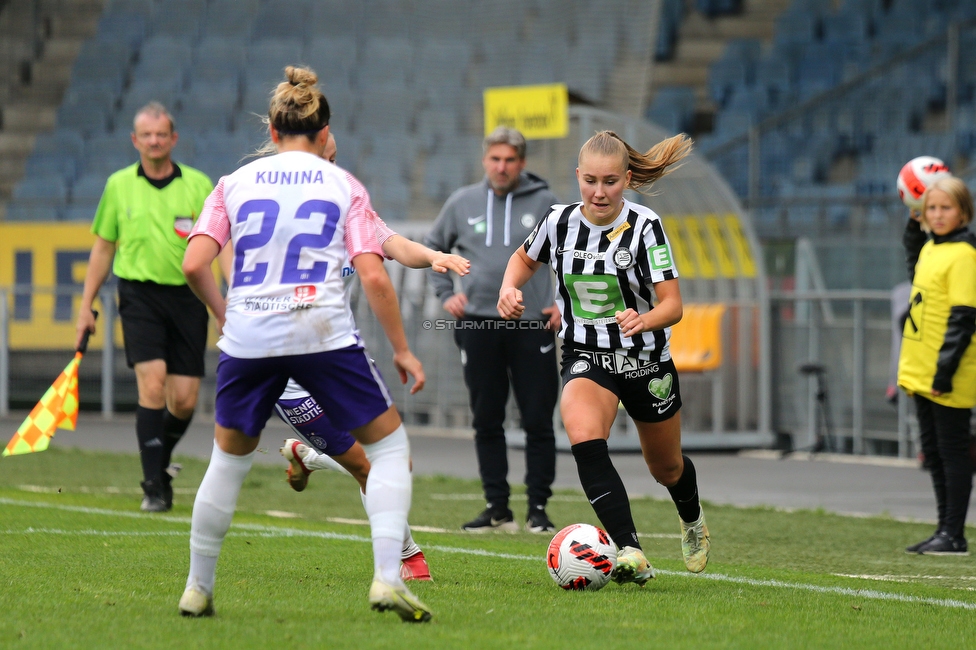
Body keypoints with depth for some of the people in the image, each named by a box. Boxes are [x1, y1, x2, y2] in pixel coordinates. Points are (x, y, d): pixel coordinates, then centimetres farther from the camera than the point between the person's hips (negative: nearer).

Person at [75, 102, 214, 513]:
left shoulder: (199, 185, 2)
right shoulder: (118, 186, 5)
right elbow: (103, 248, 14)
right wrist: (86, 305, 12)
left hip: (187, 296, 1)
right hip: (139, 294, -1)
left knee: (184, 399, -1)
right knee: (152, 385, -16)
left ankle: (160, 460, 29)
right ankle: (155, 486, -11)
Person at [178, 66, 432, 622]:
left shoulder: (236, 184, 9)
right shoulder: (344, 186, 6)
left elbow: (194, 264, 0)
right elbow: (374, 277, -3)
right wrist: (402, 349, 4)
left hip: (249, 340, 2)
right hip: (324, 335, -2)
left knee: (229, 460, 21)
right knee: (391, 446, 9)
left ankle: (198, 590, 24)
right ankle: (387, 578, -6)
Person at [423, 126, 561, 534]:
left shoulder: (545, 203, 1)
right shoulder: (462, 203, 6)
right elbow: (432, 248, 20)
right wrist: (446, 293, 8)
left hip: (532, 326, -2)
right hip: (478, 324, 2)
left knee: (538, 421, -3)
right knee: (486, 422, 4)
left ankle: (538, 508, 3)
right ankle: (497, 508, 11)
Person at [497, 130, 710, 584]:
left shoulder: (644, 227, -17)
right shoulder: (560, 222, -7)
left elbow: (672, 304, -21)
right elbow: (525, 258, 16)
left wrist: (643, 320, -42)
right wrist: (509, 289, -5)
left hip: (645, 359, -1)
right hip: (585, 358, 1)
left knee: (666, 467, 19)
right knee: (584, 440, -31)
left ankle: (692, 520, 57)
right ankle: (631, 555, -38)